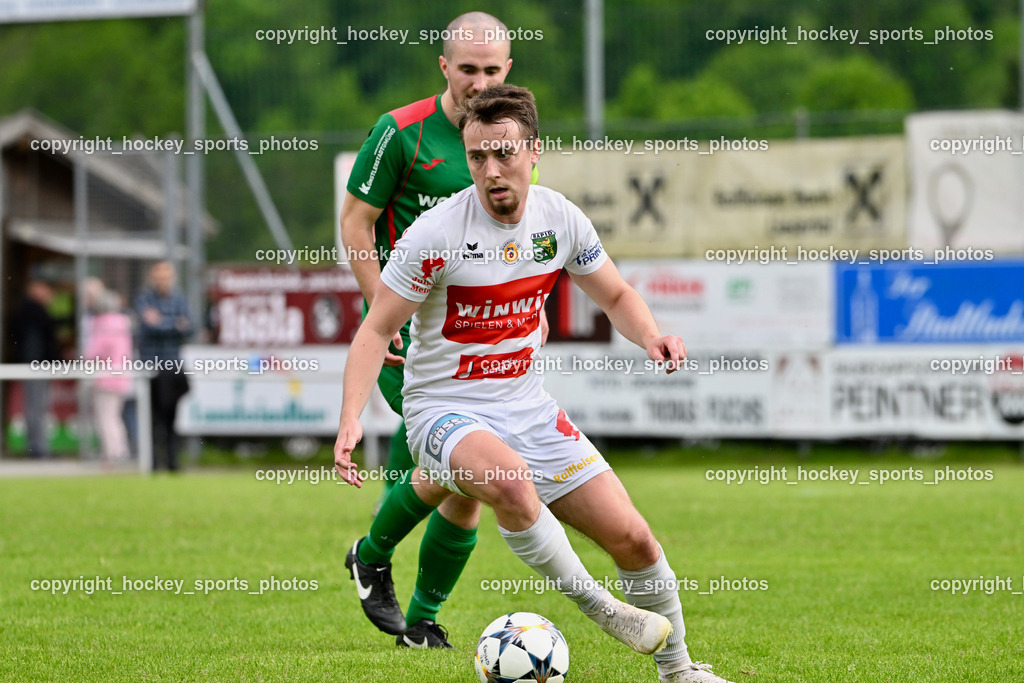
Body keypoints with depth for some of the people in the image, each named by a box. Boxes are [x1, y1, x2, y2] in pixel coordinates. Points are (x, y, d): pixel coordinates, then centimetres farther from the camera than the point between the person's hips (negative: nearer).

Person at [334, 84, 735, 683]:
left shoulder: (561, 219, -3)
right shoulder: (436, 233, -17)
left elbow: (616, 296, 14)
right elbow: (378, 330, -11)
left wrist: (651, 337, -8)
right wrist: (351, 420, -23)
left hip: (527, 407, 5)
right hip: (446, 409, -5)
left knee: (632, 537, 0)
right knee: (511, 481, -39)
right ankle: (599, 608, -20)